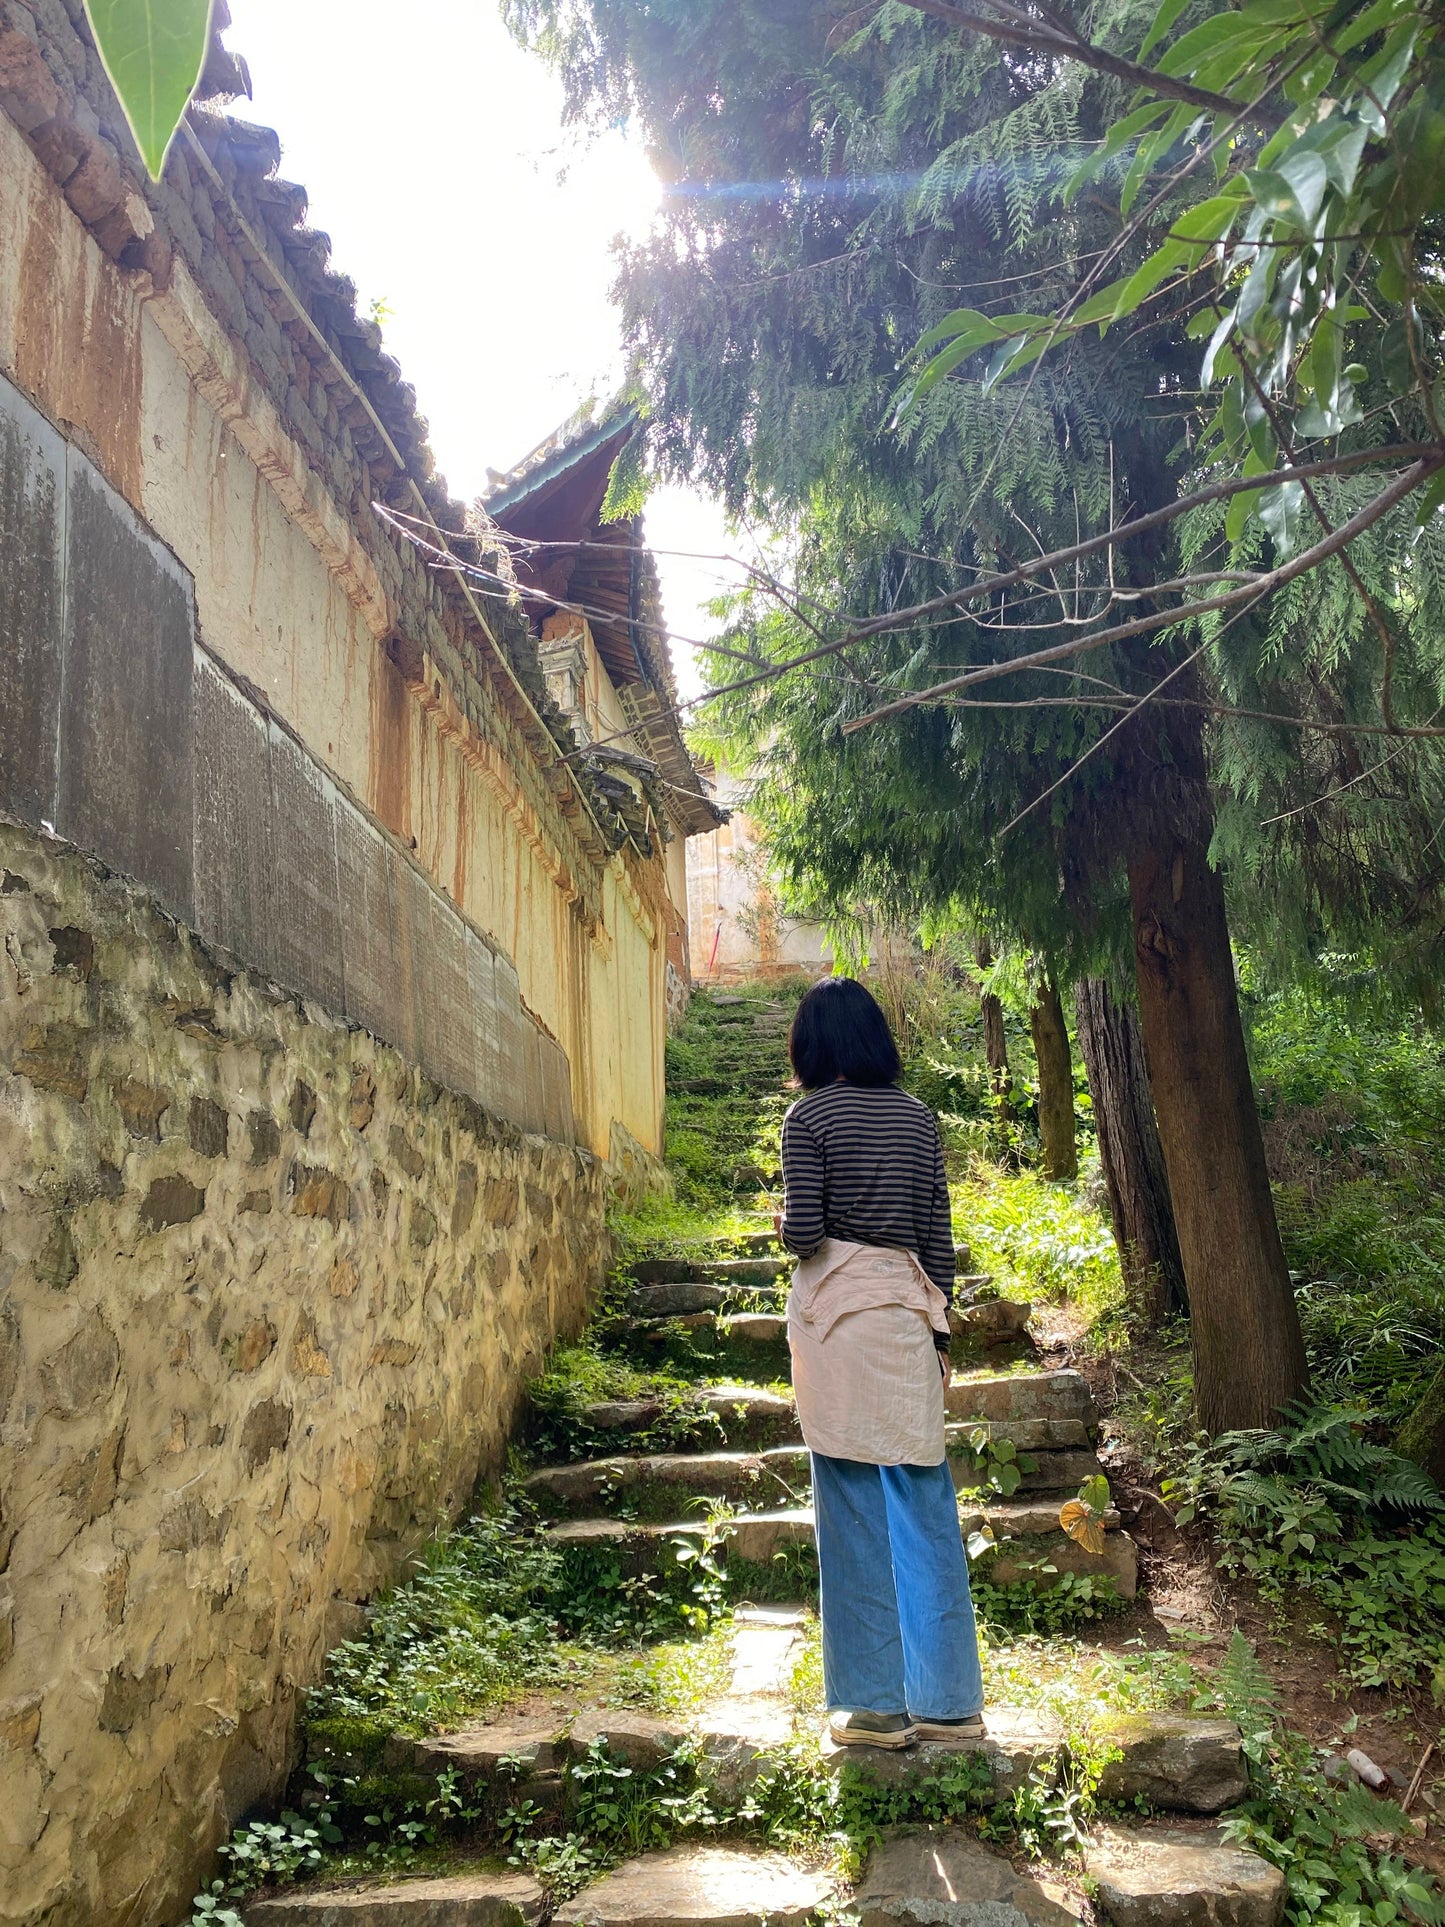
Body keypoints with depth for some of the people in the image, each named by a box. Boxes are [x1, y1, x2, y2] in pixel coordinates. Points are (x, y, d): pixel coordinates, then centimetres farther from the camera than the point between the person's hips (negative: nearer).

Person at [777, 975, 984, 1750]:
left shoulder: (810, 1117, -6)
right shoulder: (919, 1117, 9)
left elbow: (803, 1234, -12)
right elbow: (937, 1235, 10)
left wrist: (783, 1220, 10)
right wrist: (938, 1330, 16)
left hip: (839, 1313, -4)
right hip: (909, 1311, 5)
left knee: (856, 1508, 2)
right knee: (926, 1506, 9)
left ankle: (875, 1704, 10)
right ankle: (948, 1700, 17)